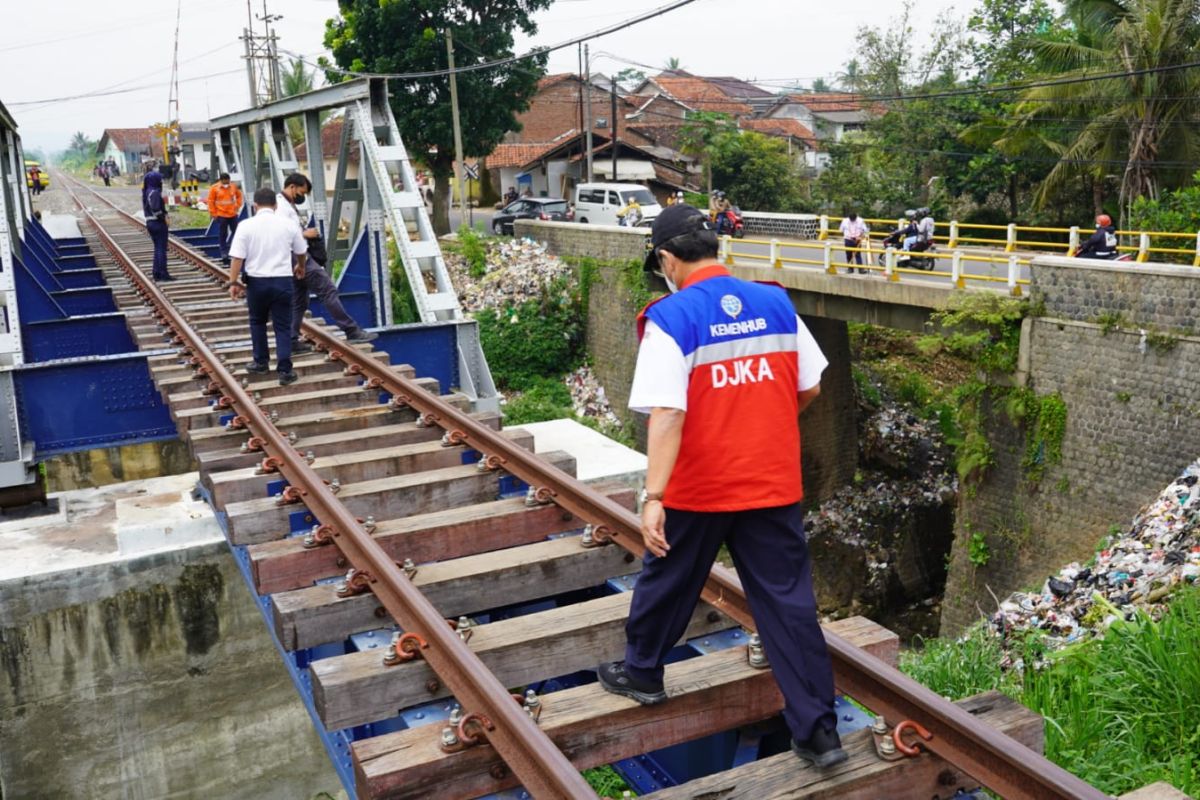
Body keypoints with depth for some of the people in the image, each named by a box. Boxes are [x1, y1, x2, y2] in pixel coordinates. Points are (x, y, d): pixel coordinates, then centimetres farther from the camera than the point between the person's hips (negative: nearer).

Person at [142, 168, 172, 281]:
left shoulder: (146, 192, 10)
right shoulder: (155, 193, -17)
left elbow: (146, 209, 14)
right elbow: (156, 209, -25)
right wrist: (165, 218, -14)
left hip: (150, 222, 9)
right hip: (159, 223, -9)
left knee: (157, 248, 15)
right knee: (162, 248, -3)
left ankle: (156, 273, 17)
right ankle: (163, 273, -1)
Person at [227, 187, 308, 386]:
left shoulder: (246, 225, -5)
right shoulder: (288, 224, 2)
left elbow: (237, 257, -10)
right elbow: (301, 251, 17)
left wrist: (233, 282, -2)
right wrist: (300, 267, 37)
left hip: (257, 281, -1)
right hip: (283, 280, 1)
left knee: (257, 322, 21)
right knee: (283, 326, 5)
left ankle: (261, 362, 28)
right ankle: (285, 370, 0)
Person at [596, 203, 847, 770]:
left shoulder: (671, 318, -14)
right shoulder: (777, 304, 1)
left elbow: (667, 415, -22)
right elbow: (810, 389, 7)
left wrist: (653, 497, -22)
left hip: (697, 489, -3)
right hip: (774, 485, 4)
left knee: (667, 580, 19)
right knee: (788, 602, 9)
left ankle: (641, 673, 40)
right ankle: (818, 731, 13)